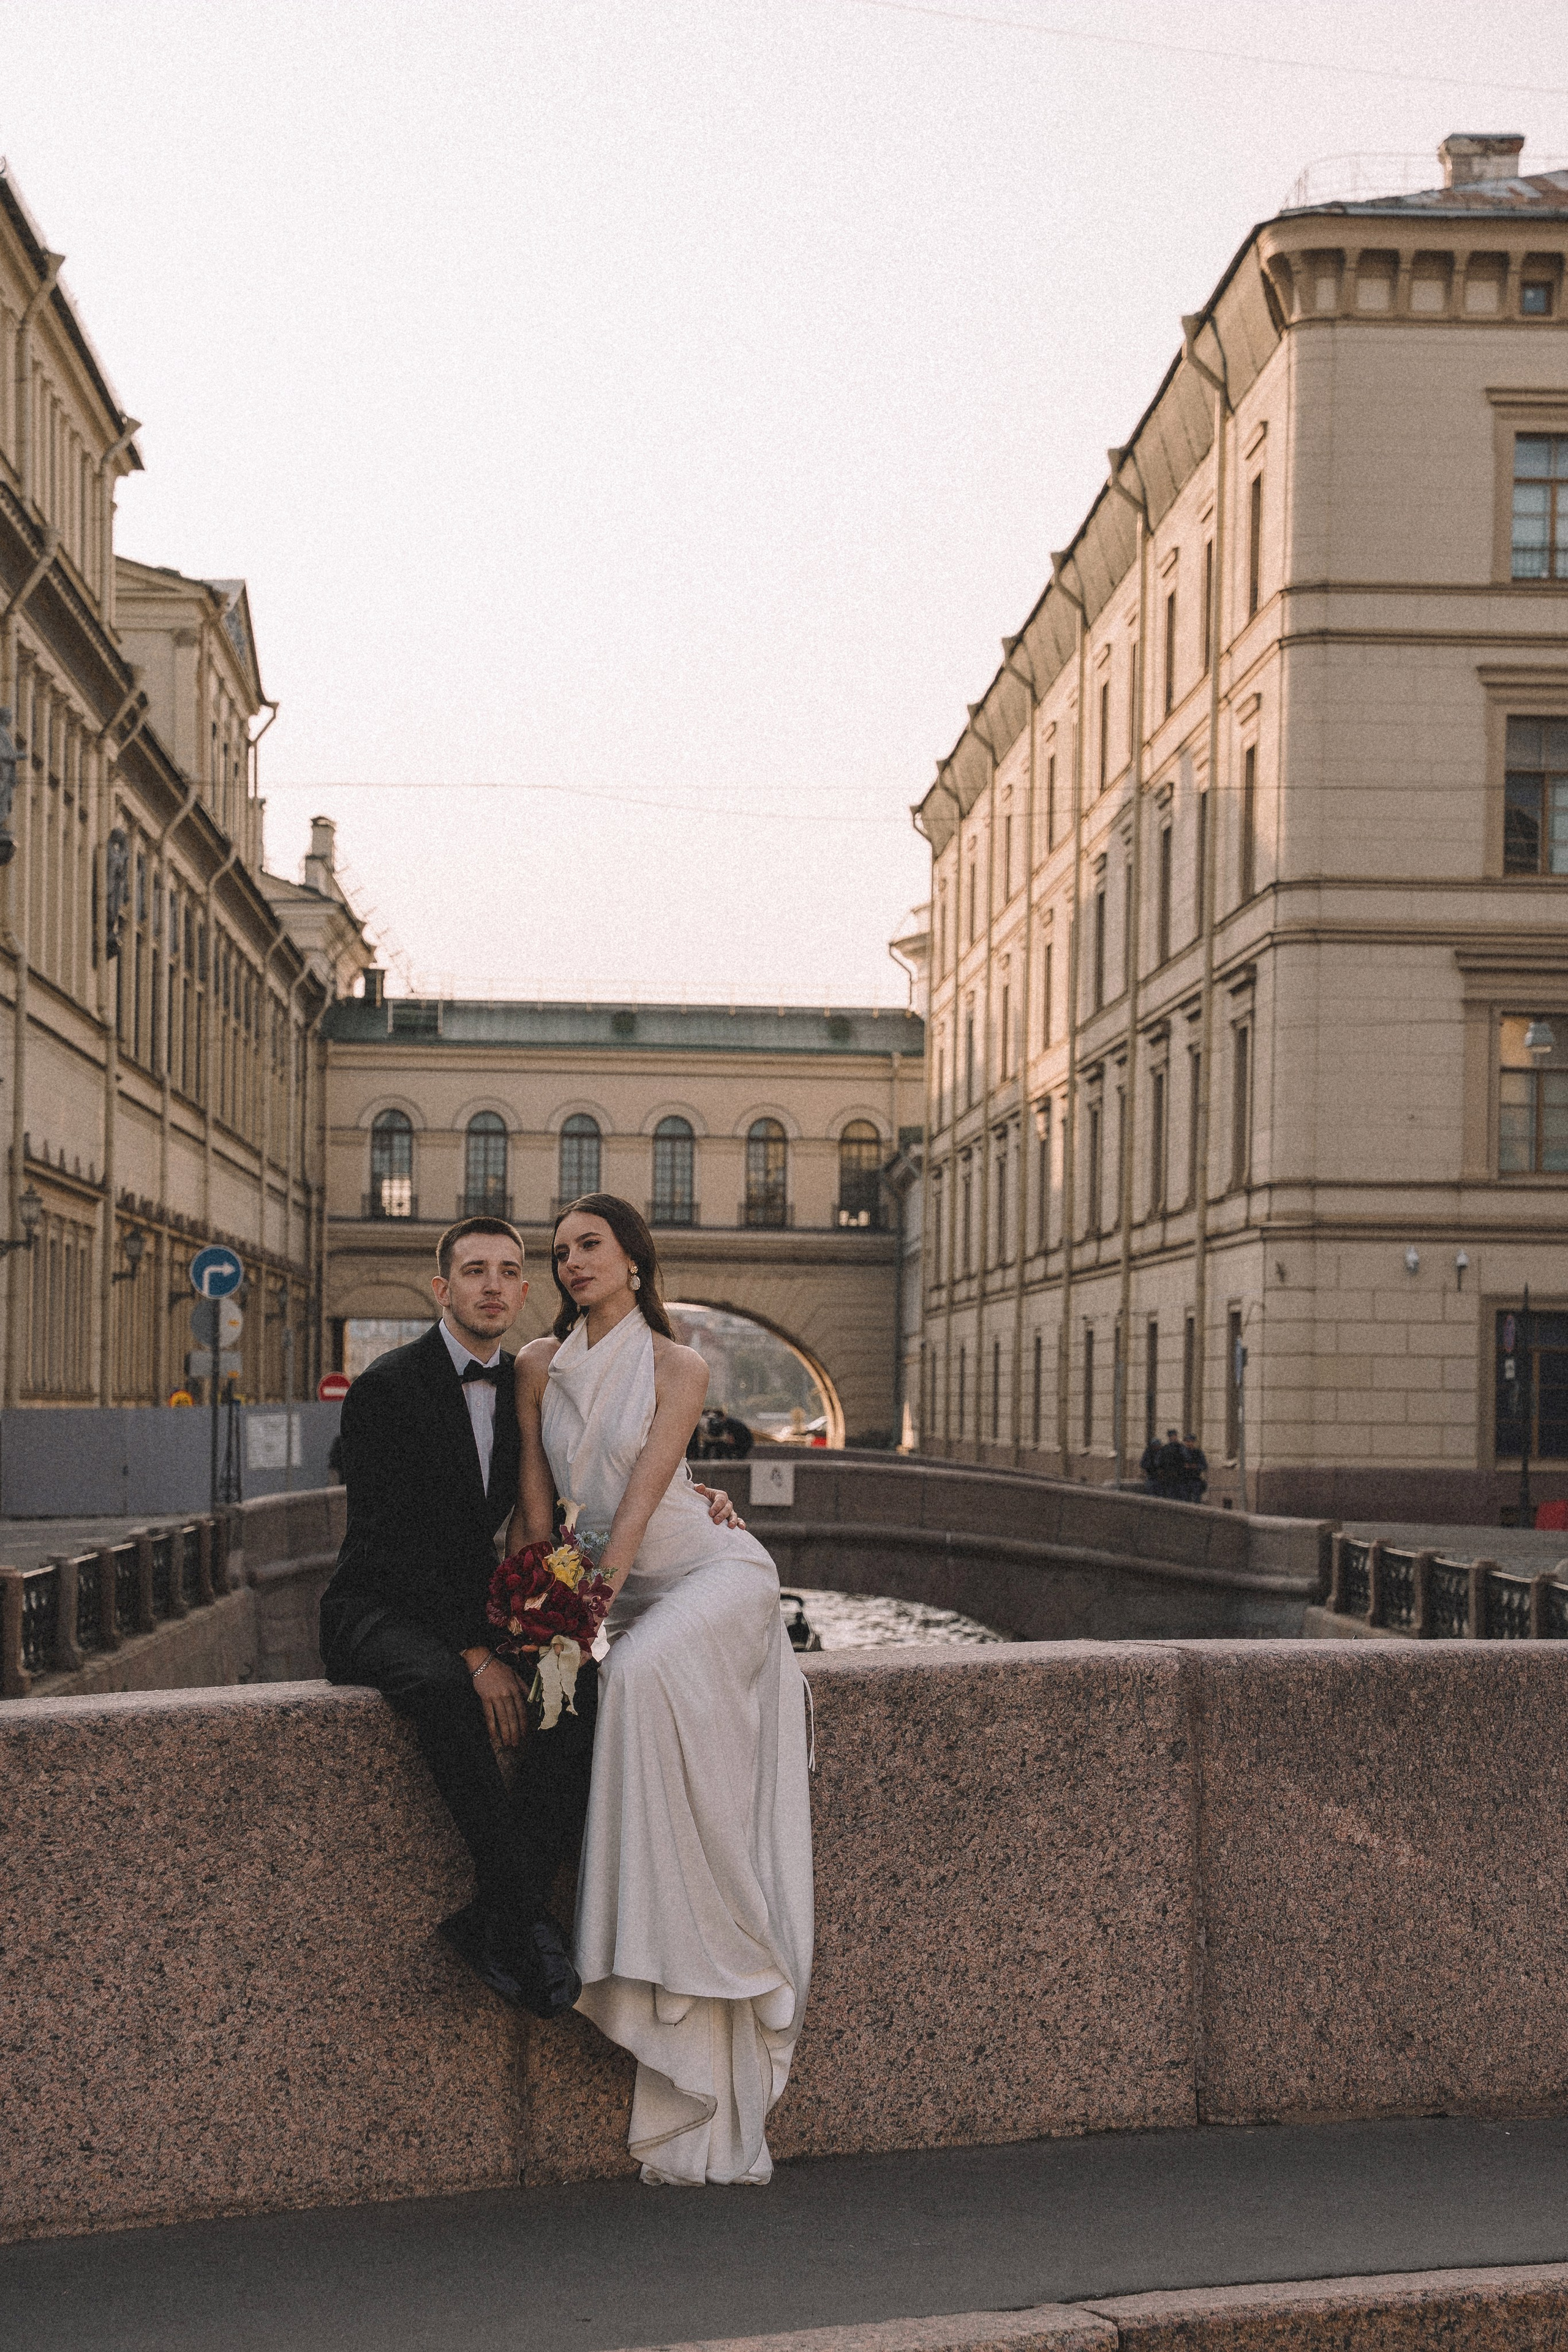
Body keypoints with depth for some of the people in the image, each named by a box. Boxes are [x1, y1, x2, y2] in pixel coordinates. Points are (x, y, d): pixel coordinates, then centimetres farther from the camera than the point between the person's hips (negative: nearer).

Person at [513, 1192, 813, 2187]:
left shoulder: (679, 1367, -6)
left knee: (643, 1674, -33)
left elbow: (642, 1492, -16)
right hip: (626, 1595, 4)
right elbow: (536, 1501, 4)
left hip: (711, 1570, -4)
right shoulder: (541, 1366, 6)